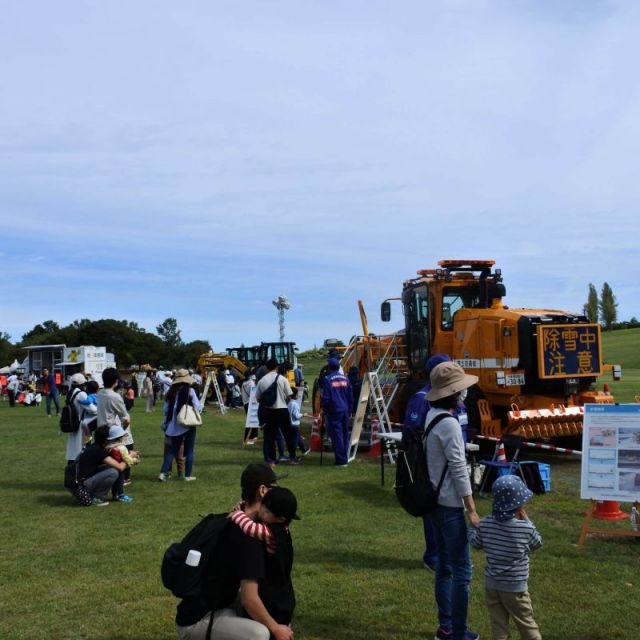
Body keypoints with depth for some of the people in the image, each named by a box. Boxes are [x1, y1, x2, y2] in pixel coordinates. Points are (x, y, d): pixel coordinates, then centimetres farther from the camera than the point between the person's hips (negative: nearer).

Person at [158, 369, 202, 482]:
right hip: (188, 424, -4)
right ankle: (188, 475, 10)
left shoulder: (171, 391, 1)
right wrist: (201, 406, 11)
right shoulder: (189, 391, -10)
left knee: (173, 450, 13)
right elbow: (197, 407, -11)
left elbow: (165, 409, 3)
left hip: (174, 425, 4)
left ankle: (163, 473, 3)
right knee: (189, 450, 9)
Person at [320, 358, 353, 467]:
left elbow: (325, 398, -10)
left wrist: (323, 408, 8)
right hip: (345, 410, 6)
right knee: (345, 435, 11)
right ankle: (345, 458, 16)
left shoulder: (327, 379, -9)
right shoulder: (345, 379, 9)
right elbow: (350, 397, 12)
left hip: (334, 411, -6)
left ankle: (341, 460, -4)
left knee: (336, 435, -3)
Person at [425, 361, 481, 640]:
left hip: (436, 502, 9)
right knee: (462, 571, 0)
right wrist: (472, 511, -15)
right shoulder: (449, 423, -20)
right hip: (451, 505, -9)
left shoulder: (432, 416, 7)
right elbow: (458, 471, -19)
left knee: (444, 567, 17)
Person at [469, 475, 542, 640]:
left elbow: (476, 543, 7)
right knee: (526, 624, 13)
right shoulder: (526, 528, -18)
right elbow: (537, 544, 2)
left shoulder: (486, 523, -8)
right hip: (515, 587, -3)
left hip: (491, 585, 3)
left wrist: (471, 528, 25)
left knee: (498, 625, 11)